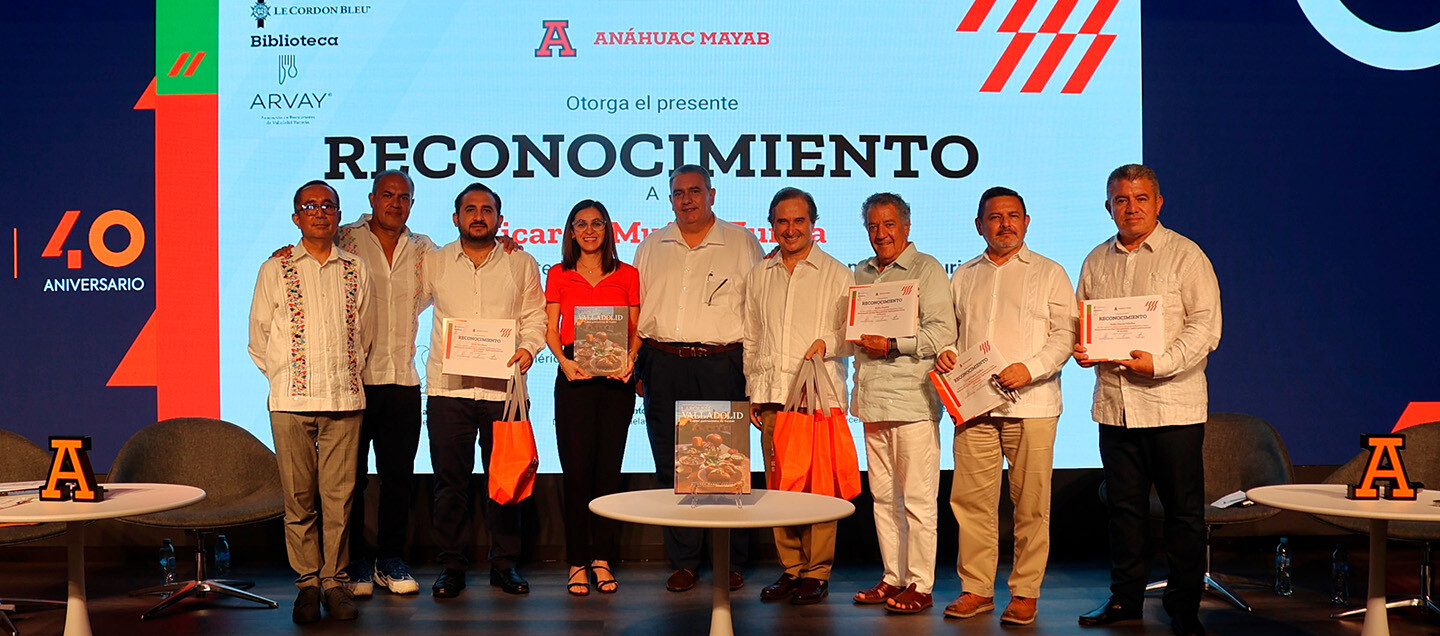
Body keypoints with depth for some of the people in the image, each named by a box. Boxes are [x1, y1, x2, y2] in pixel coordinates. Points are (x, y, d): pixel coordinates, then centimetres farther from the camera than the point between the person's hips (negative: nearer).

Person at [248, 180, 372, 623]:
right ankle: (308, 582, 11)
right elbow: (258, 338, 11)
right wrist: (284, 375, 6)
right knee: (299, 497, 1)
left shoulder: (356, 271, 10)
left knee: (339, 495, 1)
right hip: (291, 399, -1)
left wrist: (349, 373, 12)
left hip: (345, 401, 1)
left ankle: (335, 580, 10)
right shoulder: (275, 270, 7)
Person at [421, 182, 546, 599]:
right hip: (448, 388, 0)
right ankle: (452, 565, 14)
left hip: (503, 388, 0)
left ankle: (505, 564, 16)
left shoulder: (521, 264, 9)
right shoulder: (434, 263, 10)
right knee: (450, 481, 3)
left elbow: (535, 315, 9)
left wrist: (528, 347, -9)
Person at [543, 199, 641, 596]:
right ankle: (577, 562, 4)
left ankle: (601, 559, 10)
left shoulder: (627, 275, 11)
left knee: (608, 467, 2)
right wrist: (564, 360, -11)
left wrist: (630, 360, -9)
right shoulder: (559, 275, 10)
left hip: (615, 377, 1)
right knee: (576, 467, -4)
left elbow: (636, 329, 9)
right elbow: (551, 330, 7)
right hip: (575, 375, -1)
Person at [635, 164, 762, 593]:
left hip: (720, 366, -3)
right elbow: (634, 309, 18)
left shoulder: (741, 243, 6)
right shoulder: (652, 247, 16)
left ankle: (732, 562, 8)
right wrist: (637, 366, 10)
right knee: (672, 468, 5)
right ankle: (684, 562, 13)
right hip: (664, 365, 3)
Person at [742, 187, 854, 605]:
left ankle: (816, 573, 3)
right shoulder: (758, 276, 16)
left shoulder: (836, 274, 6)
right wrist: (752, 391, 14)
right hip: (772, 397, 4)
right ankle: (791, 568, 15)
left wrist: (827, 343, -15)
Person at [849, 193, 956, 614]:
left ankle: (920, 586, 4)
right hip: (873, 401, 7)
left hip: (912, 399, -7)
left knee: (917, 497, -4)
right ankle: (893, 578, 21)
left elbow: (943, 331, -12)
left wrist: (892, 346, -17)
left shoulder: (926, 269, -3)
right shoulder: (861, 274, 18)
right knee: (883, 496, 11)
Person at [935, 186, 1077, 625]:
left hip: (1031, 405, -3)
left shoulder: (1049, 273, 8)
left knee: (1031, 503, -1)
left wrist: (1030, 368, -14)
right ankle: (976, 588, 12)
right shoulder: (963, 277, 18)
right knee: (971, 499, 1)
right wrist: (944, 355, 1)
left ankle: (1025, 592, 9)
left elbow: (1066, 333, 0)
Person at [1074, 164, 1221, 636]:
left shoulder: (1185, 256, -2)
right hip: (1114, 403, 4)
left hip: (1173, 405, -4)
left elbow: (1206, 325, -9)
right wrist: (1081, 350, -1)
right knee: (1123, 505, 11)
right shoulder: (1096, 261, 13)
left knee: (1183, 509, 1)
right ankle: (1125, 597, 23)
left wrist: (1160, 363, -21)